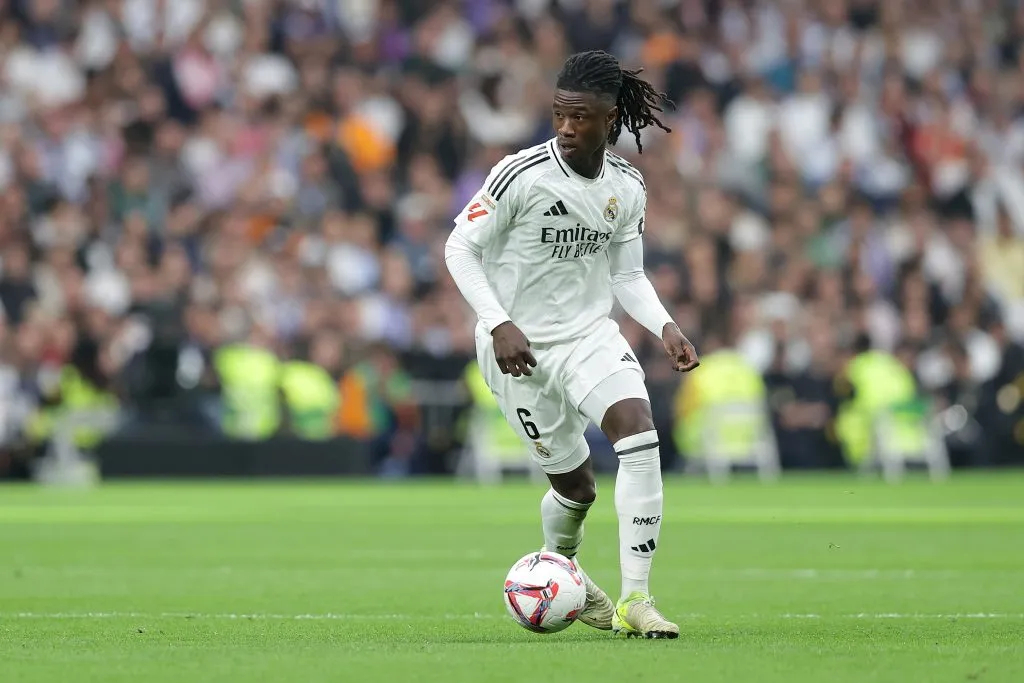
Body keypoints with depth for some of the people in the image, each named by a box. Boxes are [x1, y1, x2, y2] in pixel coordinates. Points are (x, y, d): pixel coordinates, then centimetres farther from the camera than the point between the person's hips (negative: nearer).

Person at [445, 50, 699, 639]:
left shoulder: (628, 187, -1)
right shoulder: (521, 175, -17)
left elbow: (628, 275, 10)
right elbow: (461, 249, -12)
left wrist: (665, 326, -7)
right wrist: (499, 324, -23)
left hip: (591, 334, 4)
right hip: (519, 347, -4)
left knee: (640, 433, -23)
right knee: (576, 486, 2)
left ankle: (636, 601, -19)